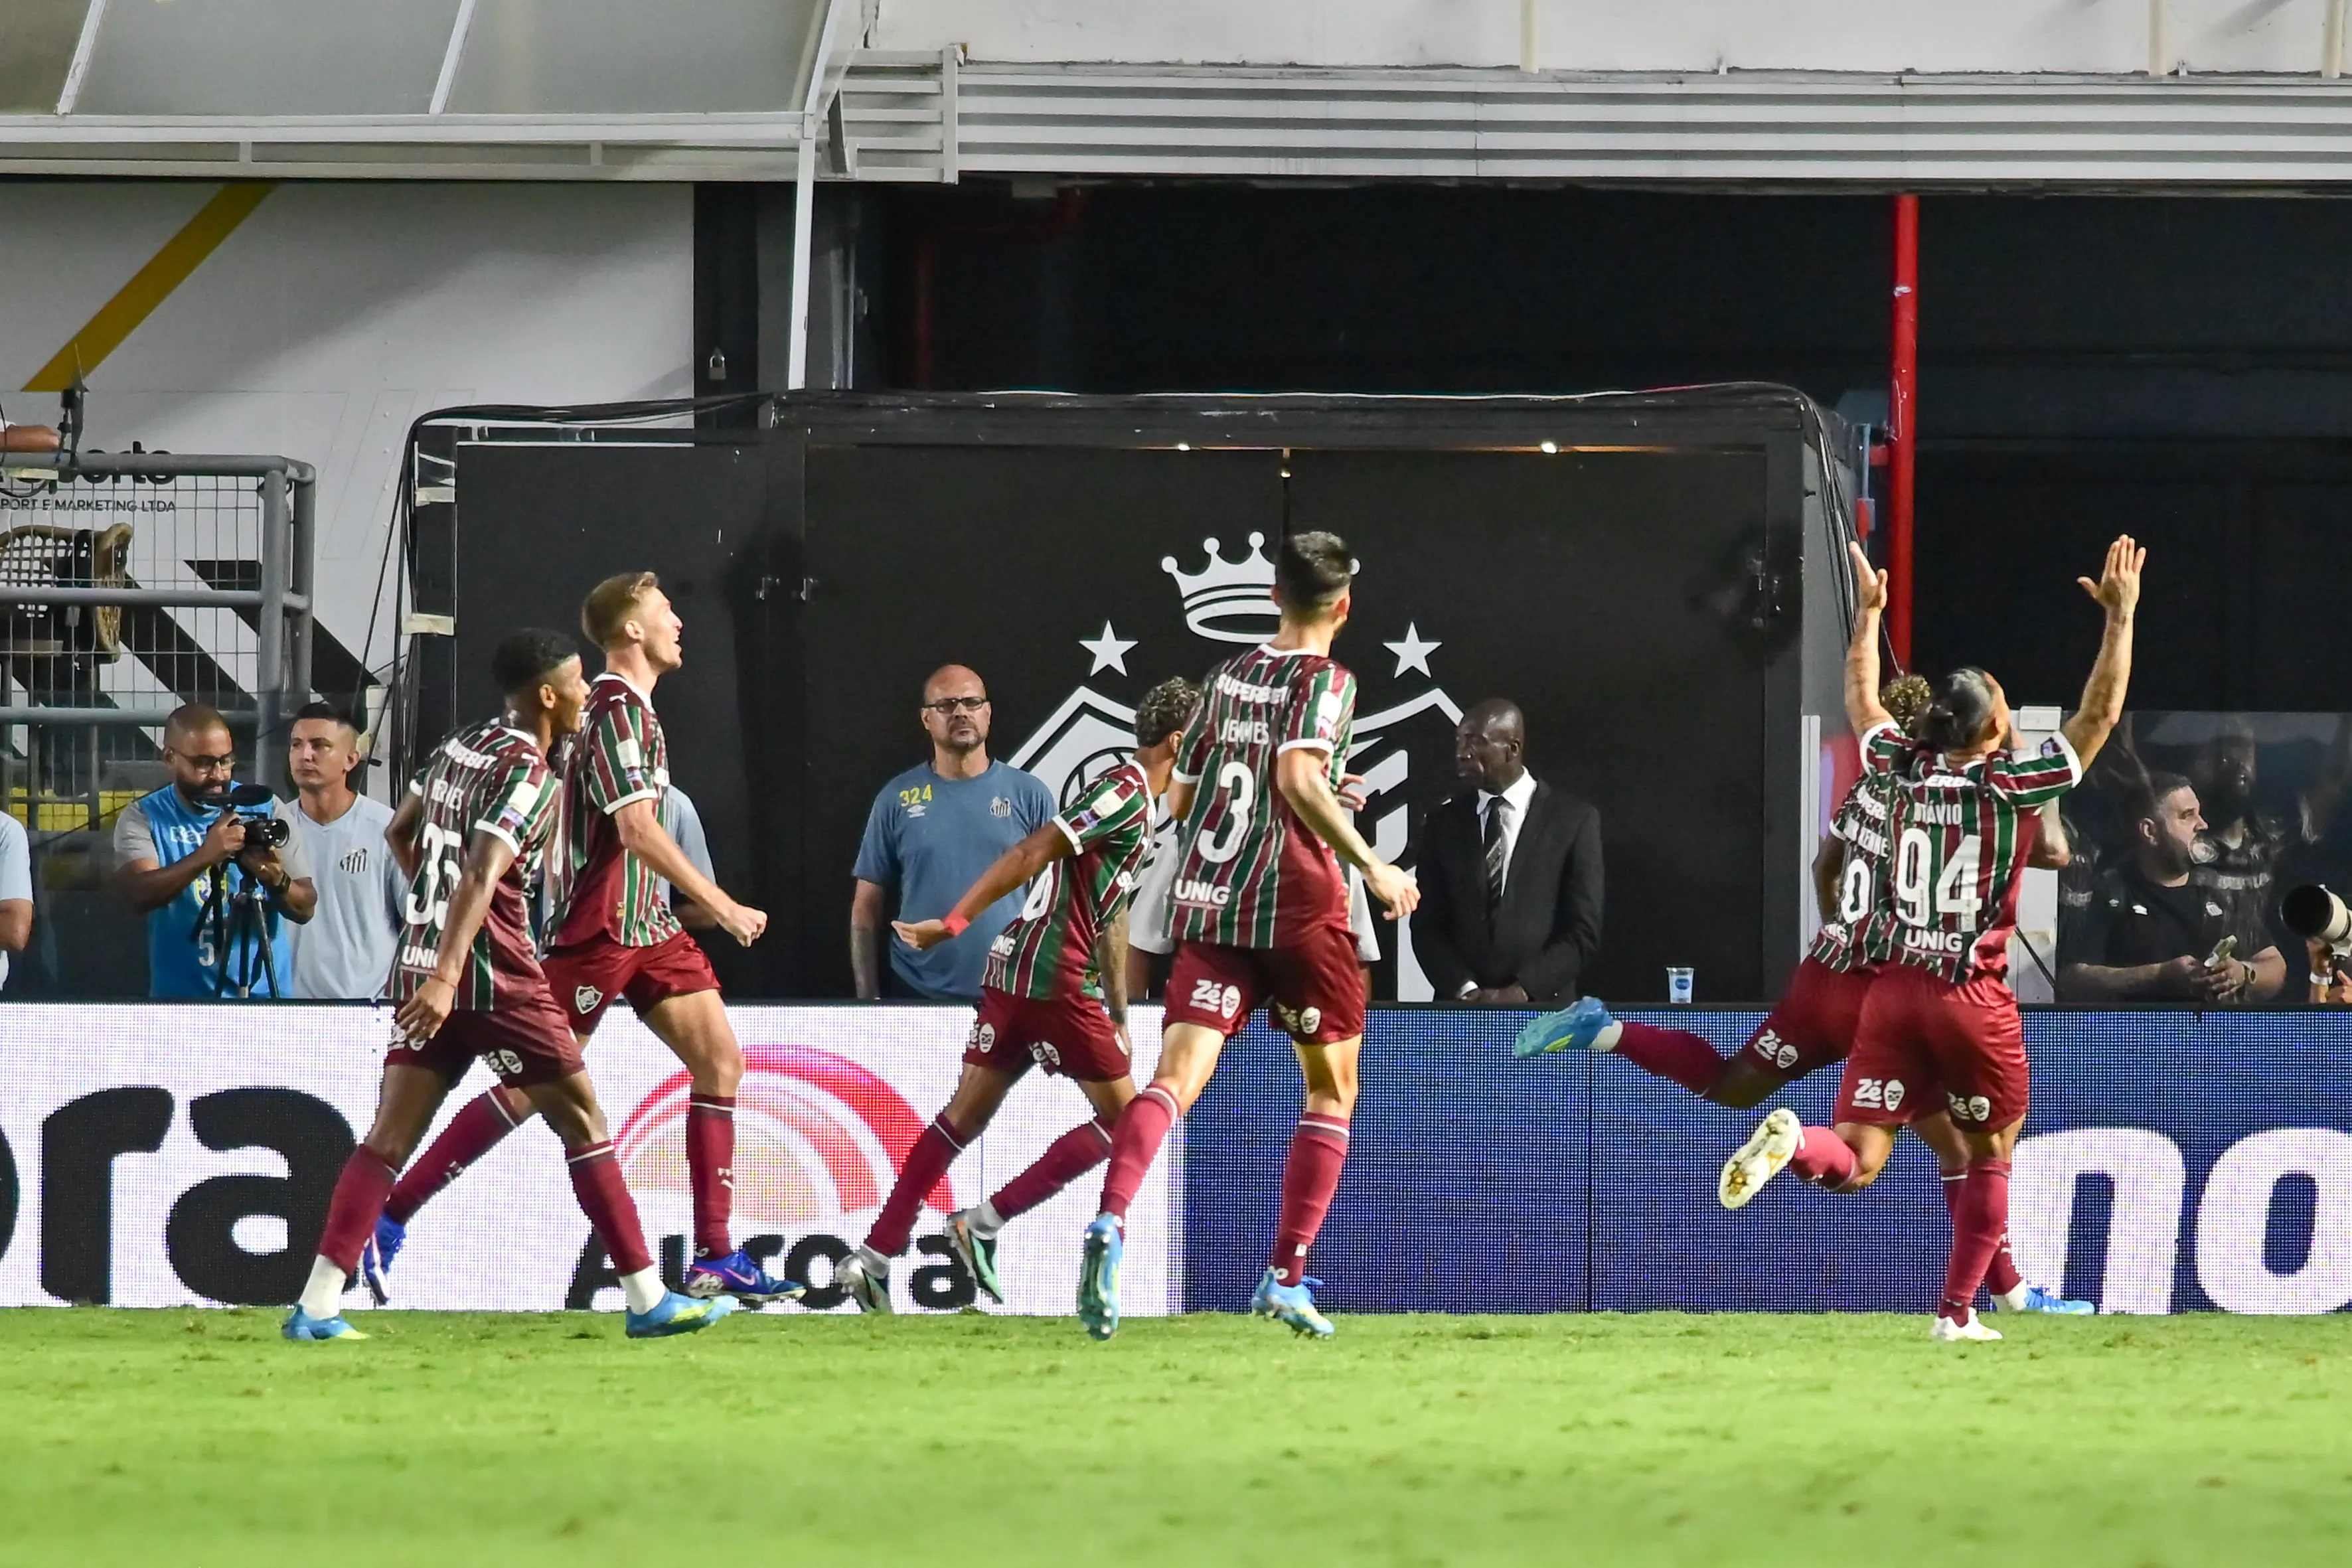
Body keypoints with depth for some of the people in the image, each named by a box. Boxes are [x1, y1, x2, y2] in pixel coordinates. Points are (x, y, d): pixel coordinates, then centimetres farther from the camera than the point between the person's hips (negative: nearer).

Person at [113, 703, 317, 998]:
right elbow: (140, 894, -19)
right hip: (180, 1007, -1)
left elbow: (305, 908, -1)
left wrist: (278, 881, -24)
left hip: (264, 994, 1)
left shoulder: (266, 809, 1)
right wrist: (205, 856, -35)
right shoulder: (142, 818, -2)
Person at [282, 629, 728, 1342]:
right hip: (494, 975, -8)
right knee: (582, 1118, 3)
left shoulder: (461, 747, 13)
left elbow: (398, 834, 26)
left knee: (391, 1136, 3)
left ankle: (316, 1306, -8)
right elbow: (481, 876, -24)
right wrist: (447, 977, -32)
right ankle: (648, 1300, 5)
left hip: (425, 963, 8)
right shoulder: (529, 774, -12)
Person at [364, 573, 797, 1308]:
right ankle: (391, 1214, 2)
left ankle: (715, 1257, 1)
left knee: (721, 1060, 1)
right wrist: (722, 907, -22)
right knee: (533, 1087, -6)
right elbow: (638, 830, -24)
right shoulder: (617, 712, -16)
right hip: (597, 929, -10)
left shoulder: (628, 708, 15)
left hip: (645, 924, 10)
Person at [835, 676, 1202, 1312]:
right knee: (1122, 1119, -1)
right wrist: (954, 925, -21)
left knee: (967, 1116, 9)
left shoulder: (1138, 802, 21)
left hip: (1012, 968, 10)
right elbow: (1032, 854, -17)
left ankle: (872, 1258, 5)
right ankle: (984, 1222, -6)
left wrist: (1119, 1019, 29)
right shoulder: (1127, 794, -11)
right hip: (1055, 977, -10)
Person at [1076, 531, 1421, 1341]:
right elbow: (1298, 773, -22)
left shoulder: (1226, 676, 15)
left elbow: (1180, 797, 23)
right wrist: (1370, 864, -17)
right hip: (1297, 908, -4)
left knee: (1178, 1075, -9)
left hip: (1208, 902, 4)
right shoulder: (1325, 681, -4)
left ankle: (1110, 1222, -36)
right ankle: (1285, 1276, 8)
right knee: (1332, 1089, 14)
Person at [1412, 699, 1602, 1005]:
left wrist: (1521, 992, -14)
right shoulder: (1444, 825, 9)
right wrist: (1466, 991, -11)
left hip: (1541, 1009, -2)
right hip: (1458, 1014, 2)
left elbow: (1583, 931, -3)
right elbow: (1428, 927, 6)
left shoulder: (1574, 820, 0)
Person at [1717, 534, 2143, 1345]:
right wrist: (2121, 617, 1)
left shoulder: (1905, 770, 5)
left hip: (1893, 992, 3)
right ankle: (1958, 1311, 15)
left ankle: (1791, 1141, -35)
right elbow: (2100, 714, -4)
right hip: (1974, 998, -3)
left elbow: (1862, 701, 24)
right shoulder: (2011, 784, -7)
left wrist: (1868, 614, 36)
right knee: (1991, 1155, 17)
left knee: (1856, 1163, -1)